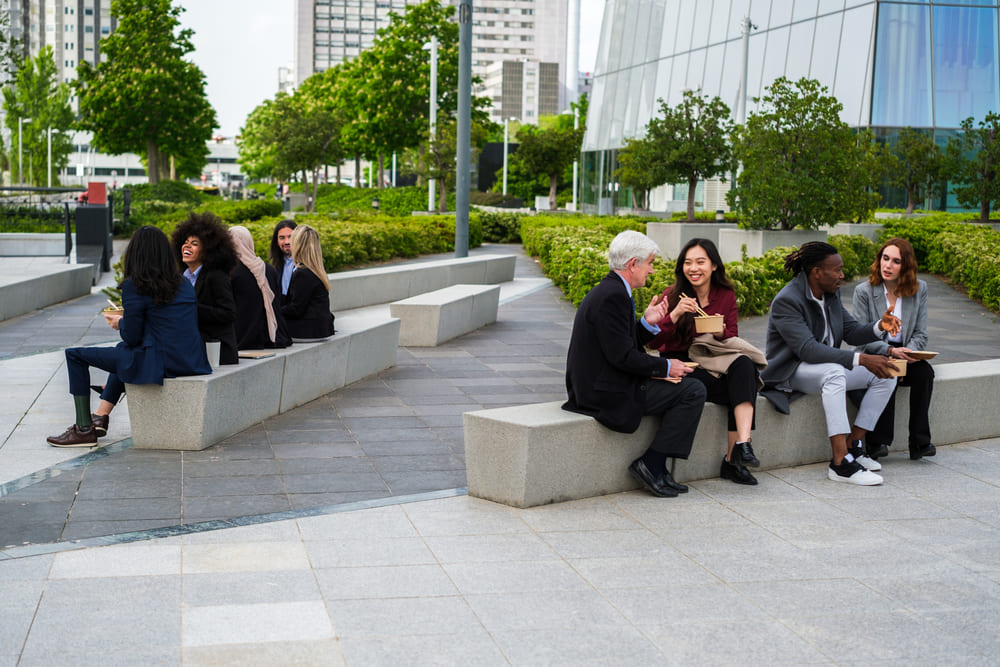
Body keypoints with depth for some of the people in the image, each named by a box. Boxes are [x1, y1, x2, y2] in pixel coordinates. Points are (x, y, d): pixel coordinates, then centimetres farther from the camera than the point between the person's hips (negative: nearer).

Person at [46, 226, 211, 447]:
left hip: (160, 363, -8)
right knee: (123, 352, 36)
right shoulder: (183, 283, 9)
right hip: (192, 362, 8)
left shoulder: (135, 286, -9)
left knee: (75, 355, 8)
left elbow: (132, 337, -8)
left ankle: (84, 430, 10)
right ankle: (101, 416, 38)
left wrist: (120, 323, 14)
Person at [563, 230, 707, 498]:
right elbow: (622, 356, -22)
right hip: (608, 393, -11)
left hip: (596, 385, 11)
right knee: (694, 390, -8)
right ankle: (650, 465, -3)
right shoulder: (613, 296, -19)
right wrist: (666, 367, -11)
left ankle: (657, 467, 17)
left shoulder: (608, 290, 14)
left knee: (681, 386, 23)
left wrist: (647, 323, 4)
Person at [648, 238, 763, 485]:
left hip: (712, 362, 4)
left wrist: (721, 333, -18)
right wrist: (674, 315, -27)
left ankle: (741, 446, -37)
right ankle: (734, 456, -18)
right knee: (741, 390, -28)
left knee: (744, 365, -32)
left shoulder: (726, 295, 6)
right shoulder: (672, 296, -4)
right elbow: (652, 343, -12)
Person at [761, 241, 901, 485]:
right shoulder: (786, 301, -22)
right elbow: (808, 349, -32)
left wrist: (880, 327, -15)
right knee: (834, 372, -38)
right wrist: (860, 359, -37)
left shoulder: (831, 294, 5)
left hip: (827, 366, 9)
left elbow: (852, 332, 7)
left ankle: (852, 445, -3)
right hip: (790, 372, -9)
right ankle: (841, 463, -40)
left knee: (885, 374, -4)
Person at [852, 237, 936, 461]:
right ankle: (878, 441, -31)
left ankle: (919, 442, -24)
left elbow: (920, 334, 5)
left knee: (925, 371, -28)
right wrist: (891, 351, -23)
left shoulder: (919, 289, 3)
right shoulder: (863, 291, -5)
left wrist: (908, 353, -16)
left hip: (904, 354, 3)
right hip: (872, 355, -3)